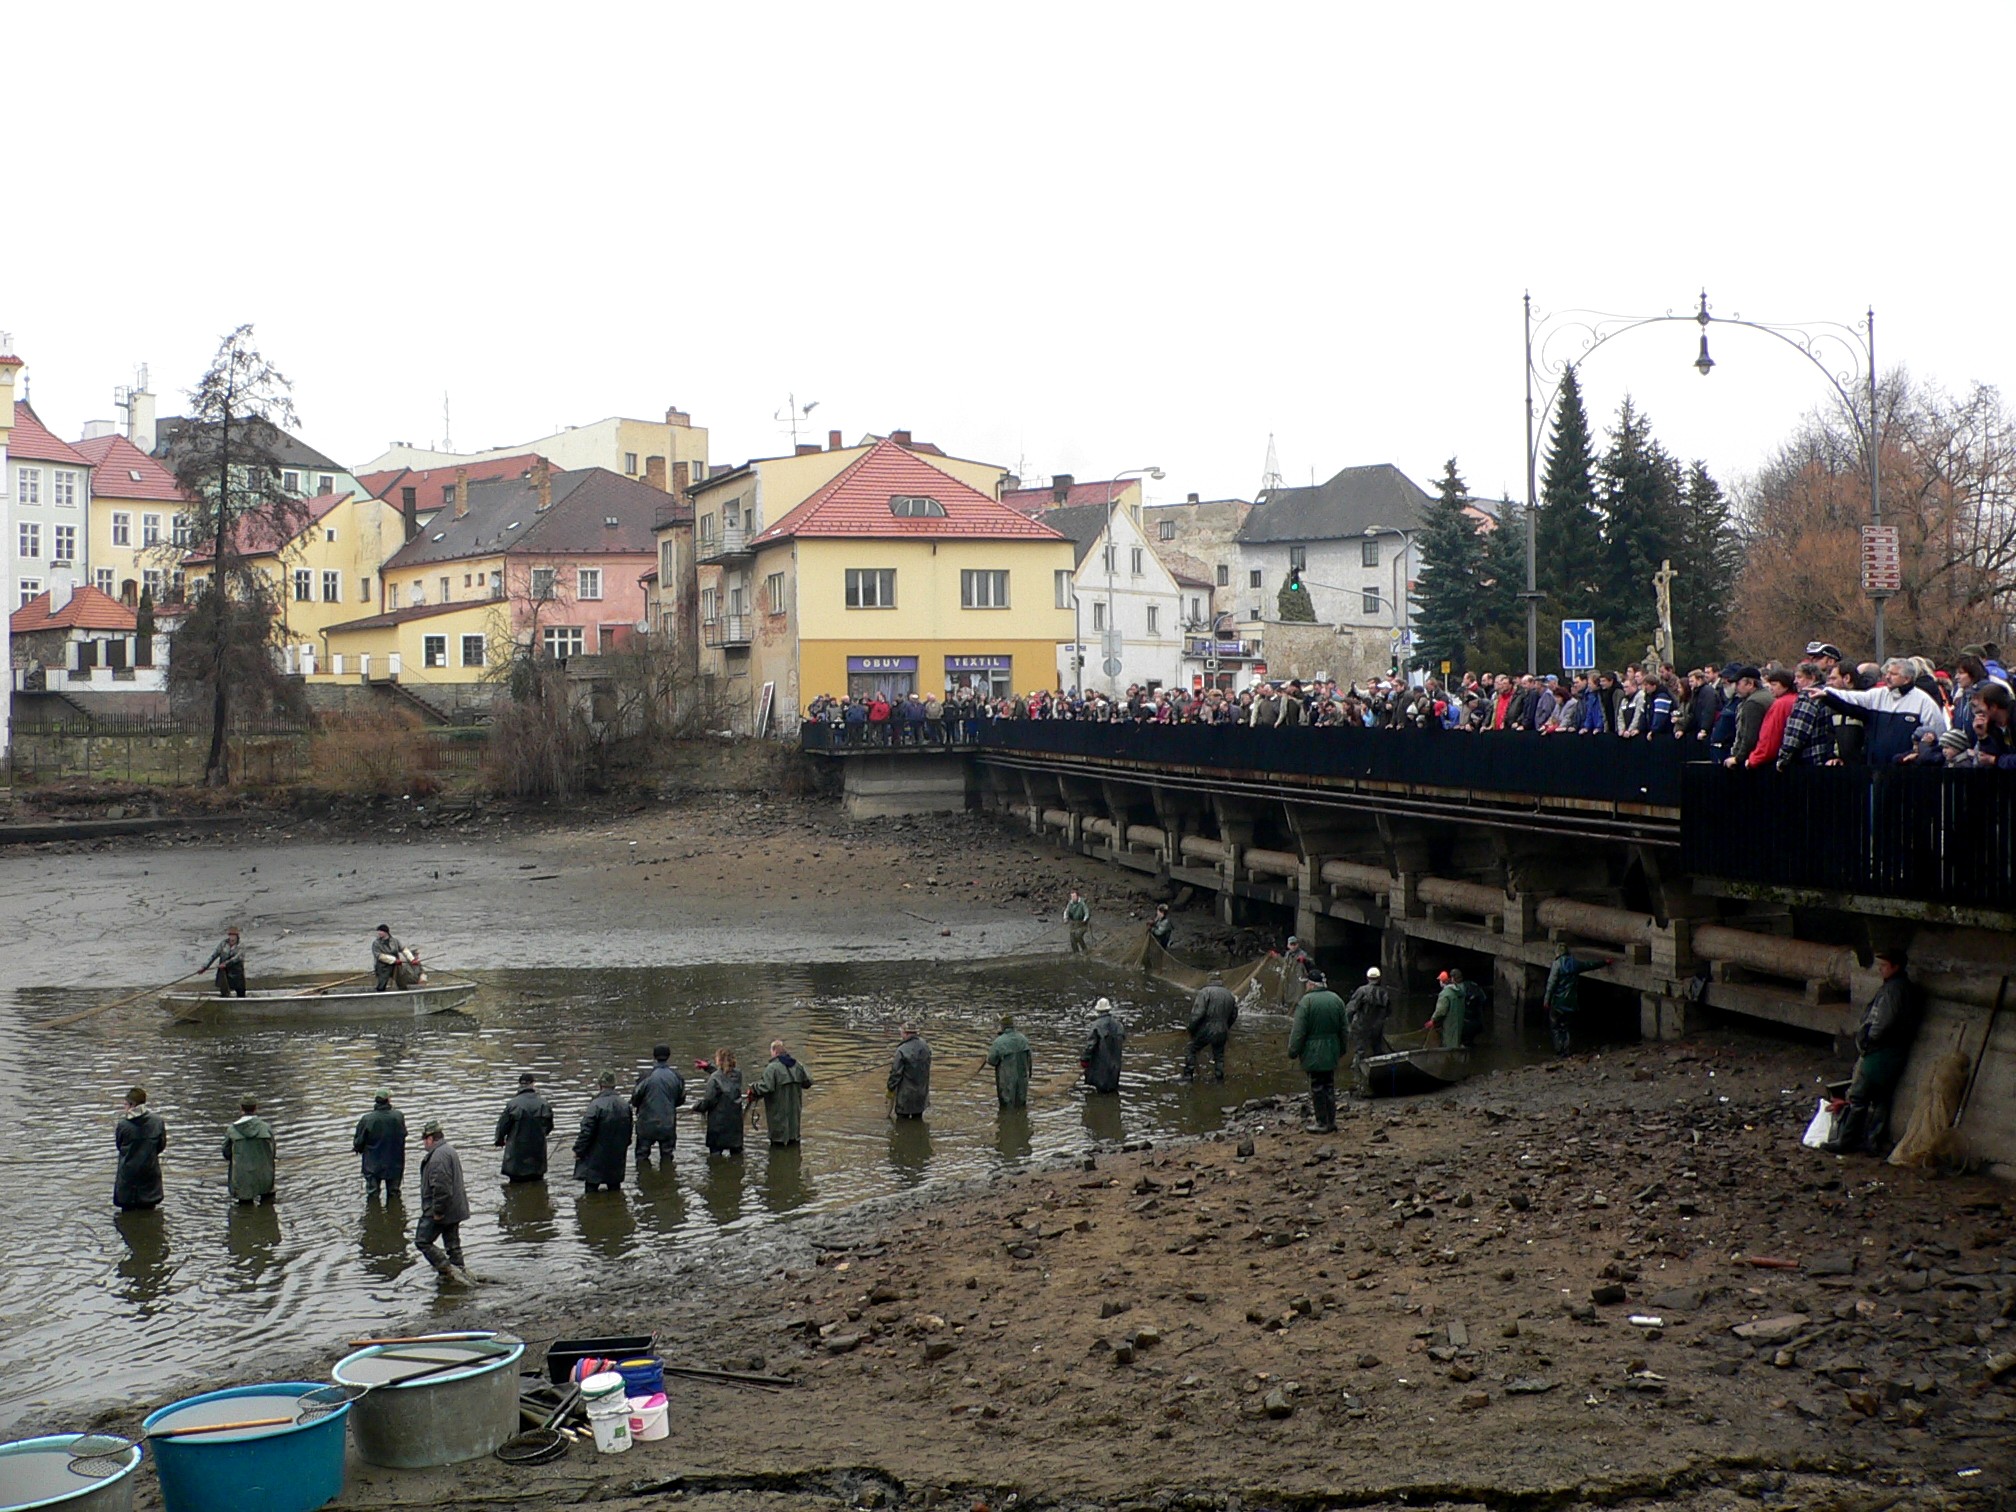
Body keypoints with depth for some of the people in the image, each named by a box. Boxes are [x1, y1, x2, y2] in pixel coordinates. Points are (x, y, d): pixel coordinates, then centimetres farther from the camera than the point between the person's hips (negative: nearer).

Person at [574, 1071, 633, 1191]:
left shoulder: (596, 1105, -19)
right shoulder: (625, 1106, 3)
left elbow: (586, 1131, -18)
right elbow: (628, 1132, 13)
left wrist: (578, 1150, -6)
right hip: (617, 1158, 6)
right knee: (614, 1188, 15)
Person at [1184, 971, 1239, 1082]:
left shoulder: (1205, 992, -11)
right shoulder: (1230, 995, 10)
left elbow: (1197, 1013, -18)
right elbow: (1233, 1016, 18)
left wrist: (1191, 1029, -7)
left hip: (1205, 1031, -5)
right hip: (1221, 1033, 5)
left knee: (1190, 1049, 9)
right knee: (1219, 1055, 20)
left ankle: (1188, 1075, 3)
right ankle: (1219, 1077, 21)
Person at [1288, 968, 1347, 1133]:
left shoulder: (1306, 1001, -15)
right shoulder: (1336, 1000, 5)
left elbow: (1298, 1031, -15)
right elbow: (1343, 1029, 13)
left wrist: (1293, 1051, -6)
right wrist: (1342, 1050, 23)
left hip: (1313, 1053, -6)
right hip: (1332, 1052, 6)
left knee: (1317, 1088, 1)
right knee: (1329, 1086, 14)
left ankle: (1322, 1123, 6)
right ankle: (1331, 1121, 19)